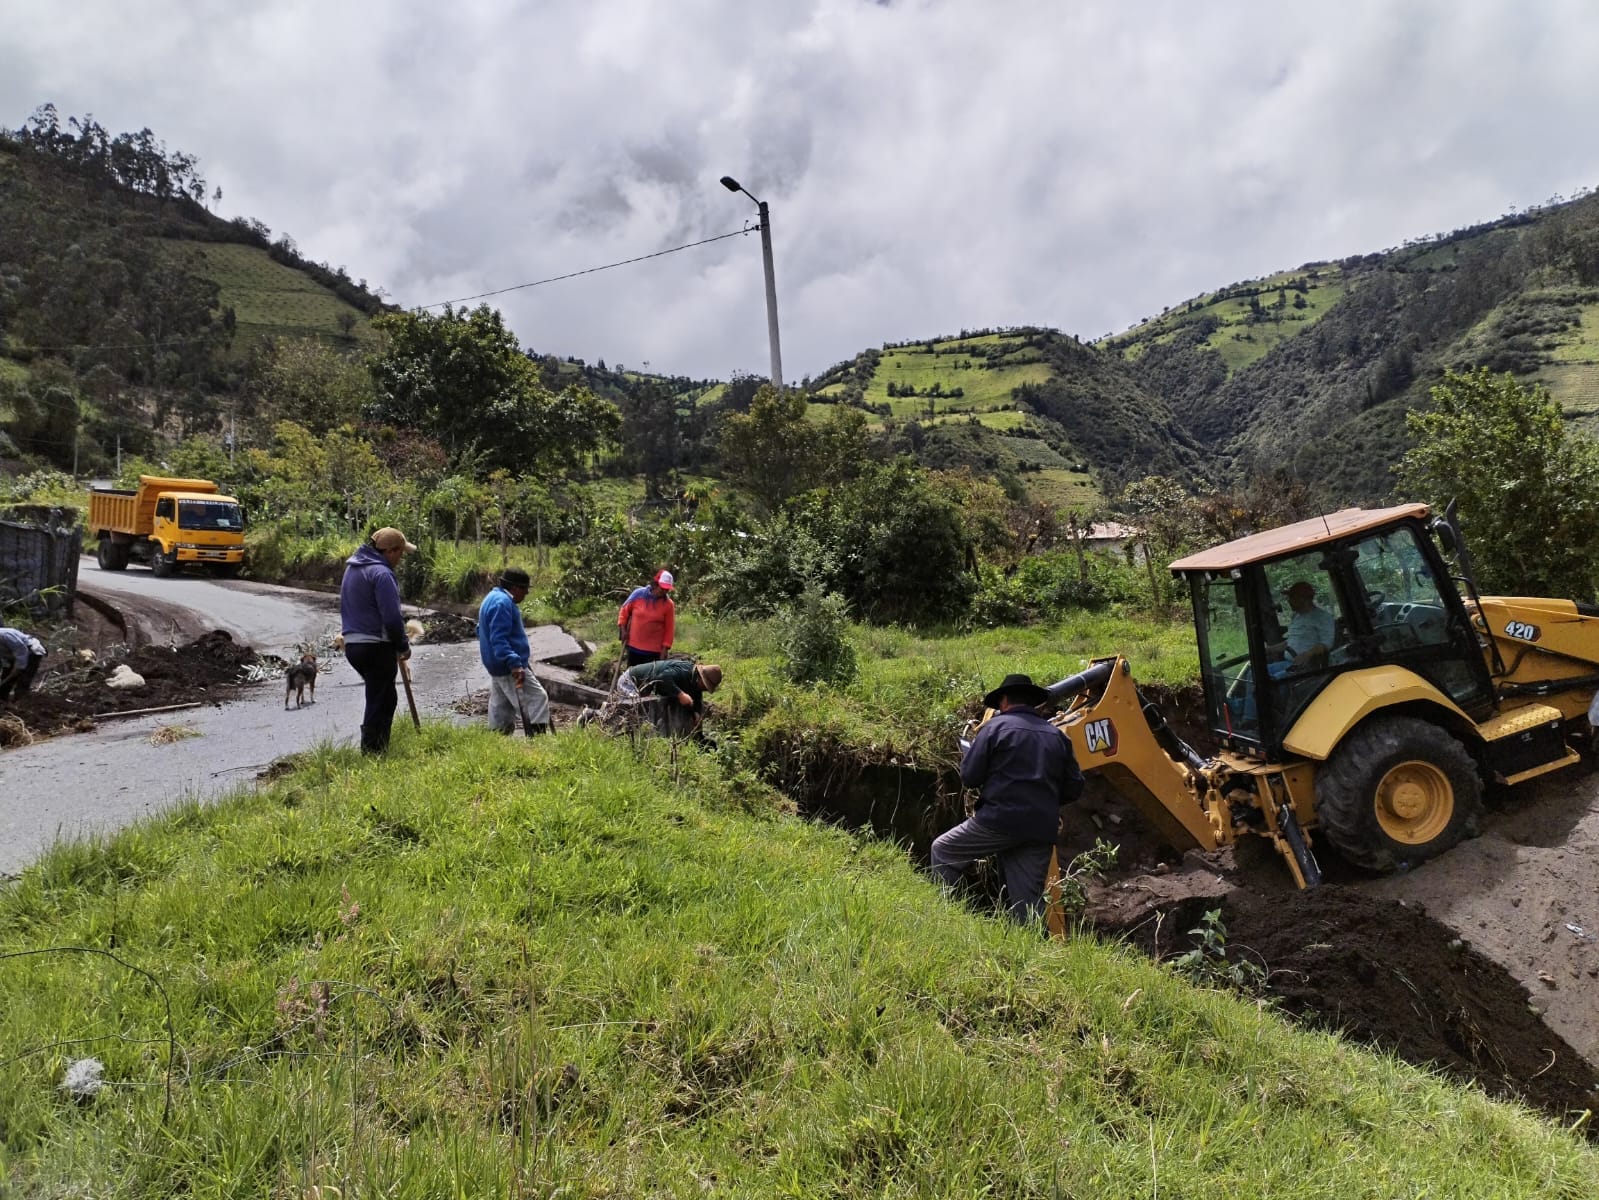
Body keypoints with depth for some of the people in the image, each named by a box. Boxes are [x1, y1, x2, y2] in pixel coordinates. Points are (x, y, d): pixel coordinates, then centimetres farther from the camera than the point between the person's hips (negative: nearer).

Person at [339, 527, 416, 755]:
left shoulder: (352, 567, 14)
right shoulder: (381, 573, -17)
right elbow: (391, 617, -21)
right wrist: (403, 645, -6)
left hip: (353, 644, 9)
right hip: (376, 647, -9)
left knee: (386, 698, 20)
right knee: (379, 704, -1)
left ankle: (372, 751, 24)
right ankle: (372, 755, 2)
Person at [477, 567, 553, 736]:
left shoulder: (492, 599, 17)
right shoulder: (502, 603, -18)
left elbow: (482, 631, 28)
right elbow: (499, 639, -26)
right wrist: (515, 663, -33)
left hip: (498, 666, 11)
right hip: (509, 667, -11)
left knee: (501, 709, 14)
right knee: (537, 699, -10)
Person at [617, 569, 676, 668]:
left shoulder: (668, 604, -8)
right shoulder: (638, 594, -6)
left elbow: (669, 629, -5)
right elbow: (625, 610, 8)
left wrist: (665, 648, -9)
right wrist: (623, 629, 2)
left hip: (654, 650, -2)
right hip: (634, 646, 2)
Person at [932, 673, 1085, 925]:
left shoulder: (996, 726, -1)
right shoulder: (1057, 736, 13)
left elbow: (969, 776, -5)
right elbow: (1073, 788, 12)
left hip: (1001, 820, -5)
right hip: (1041, 831, 5)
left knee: (943, 851, 14)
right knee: (1028, 899, 10)